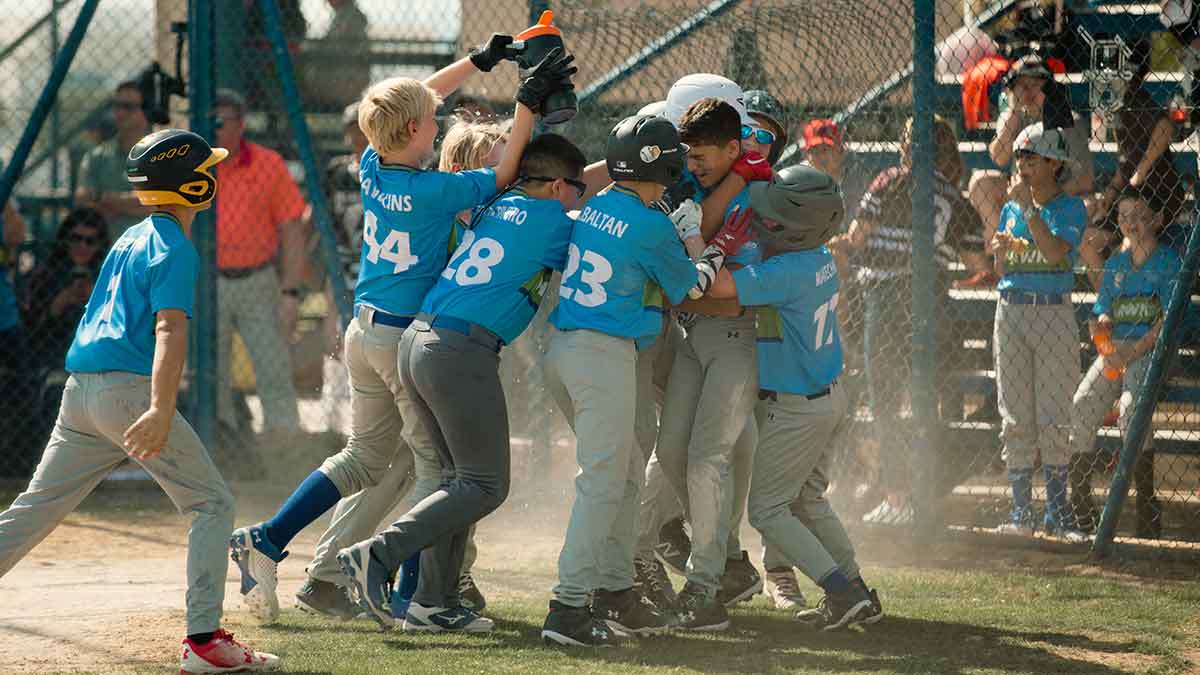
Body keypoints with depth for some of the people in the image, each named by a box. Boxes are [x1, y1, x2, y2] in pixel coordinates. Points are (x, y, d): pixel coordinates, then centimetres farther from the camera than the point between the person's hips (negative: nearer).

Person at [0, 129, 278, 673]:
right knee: (212, 504, -1)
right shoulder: (175, 249, -7)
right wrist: (161, 411, -32)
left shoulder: (131, 239, 21)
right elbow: (169, 329, -20)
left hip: (79, 392, 9)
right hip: (129, 387, -9)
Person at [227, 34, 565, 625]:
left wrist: (480, 60, 15)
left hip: (363, 332, 8)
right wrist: (528, 104, -8)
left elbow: (411, 102, 14)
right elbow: (502, 176, -9)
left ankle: (266, 541, 10)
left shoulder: (372, 169, 0)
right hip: (410, 336, -8)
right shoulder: (431, 191, -20)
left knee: (365, 455, 18)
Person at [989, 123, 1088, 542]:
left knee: (1055, 420, -5)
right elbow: (1001, 272, 15)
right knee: (1015, 419, 3)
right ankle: (1020, 511, 6)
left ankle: (1057, 514, 0)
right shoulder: (1010, 209, 13)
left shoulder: (1070, 208, -2)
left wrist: (1029, 207, -18)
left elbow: (1054, 251, -19)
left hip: (1054, 314, -4)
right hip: (1010, 311, 4)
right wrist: (1000, 251, -6)